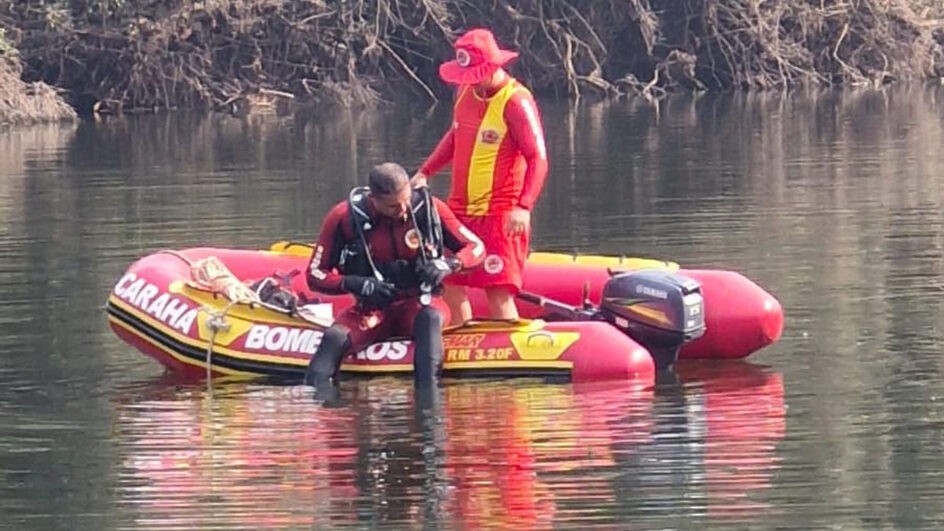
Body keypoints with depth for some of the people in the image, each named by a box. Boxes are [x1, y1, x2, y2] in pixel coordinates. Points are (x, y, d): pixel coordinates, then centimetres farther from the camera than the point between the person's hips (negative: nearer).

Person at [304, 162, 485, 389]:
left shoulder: (429, 208, -7)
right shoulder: (345, 217, -9)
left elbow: (476, 248, 2)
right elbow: (316, 275, -3)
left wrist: (448, 264, -20)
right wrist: (356, 284, -22)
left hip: (418, 302, 0)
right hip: (371, 308, 0)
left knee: (430, 318, -36)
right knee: (334, 338, -30)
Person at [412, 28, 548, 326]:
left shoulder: (516, 102, -16)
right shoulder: (466, 92, 7)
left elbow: (538, 159, -19)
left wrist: (523, 206, -30)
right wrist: (425, 172, 16)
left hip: (500, 214, -8)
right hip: (461, 209, 8)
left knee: (499, 292, -14)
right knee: (451, 285, 14)